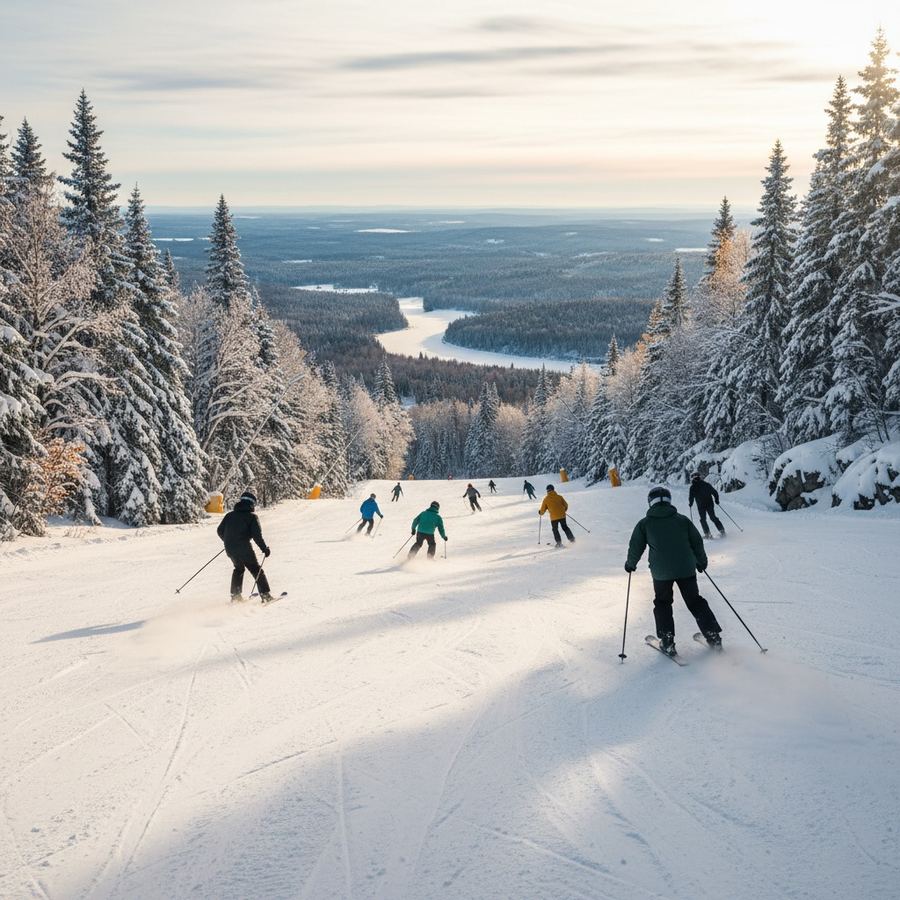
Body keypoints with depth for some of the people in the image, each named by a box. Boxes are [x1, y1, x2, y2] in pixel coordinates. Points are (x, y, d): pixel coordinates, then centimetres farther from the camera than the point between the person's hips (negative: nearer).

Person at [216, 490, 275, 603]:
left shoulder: (230, 515, 11)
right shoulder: (252, 517, -4)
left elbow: (220, 531, 15)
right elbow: (257, 535, -13)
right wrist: (265, 548, -4)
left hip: (230, 549, 5)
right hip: (244, 548, -5)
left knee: (238, 569, 27)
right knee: (256, 570, 8)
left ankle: (235, 595, 24)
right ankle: (265, 594, 3)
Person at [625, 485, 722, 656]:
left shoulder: (644, 523, 0)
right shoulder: (682, 520, 5)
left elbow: (636, 547, 4)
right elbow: (697, 542, 10)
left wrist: (630, 564, 22)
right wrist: (701, 561, 25)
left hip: (661, 572, -2)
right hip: (686, 569, 2)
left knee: (662, 603, 16)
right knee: (695, 601, 15)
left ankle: (667, 642, 9)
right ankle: (713, 636, 12)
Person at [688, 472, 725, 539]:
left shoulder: (693, 487, -4)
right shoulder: (706, 484, 6)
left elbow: (691, 497, -7)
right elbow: (715, 492, 8)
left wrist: (690, 503, 11)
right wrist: (716, 500, 21)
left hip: (701, 506, -3)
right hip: (710, 504, 3)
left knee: (703, 519, 10)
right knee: (713, 518, 14)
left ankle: (707, 533, 0)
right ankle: (722, 530, 7)